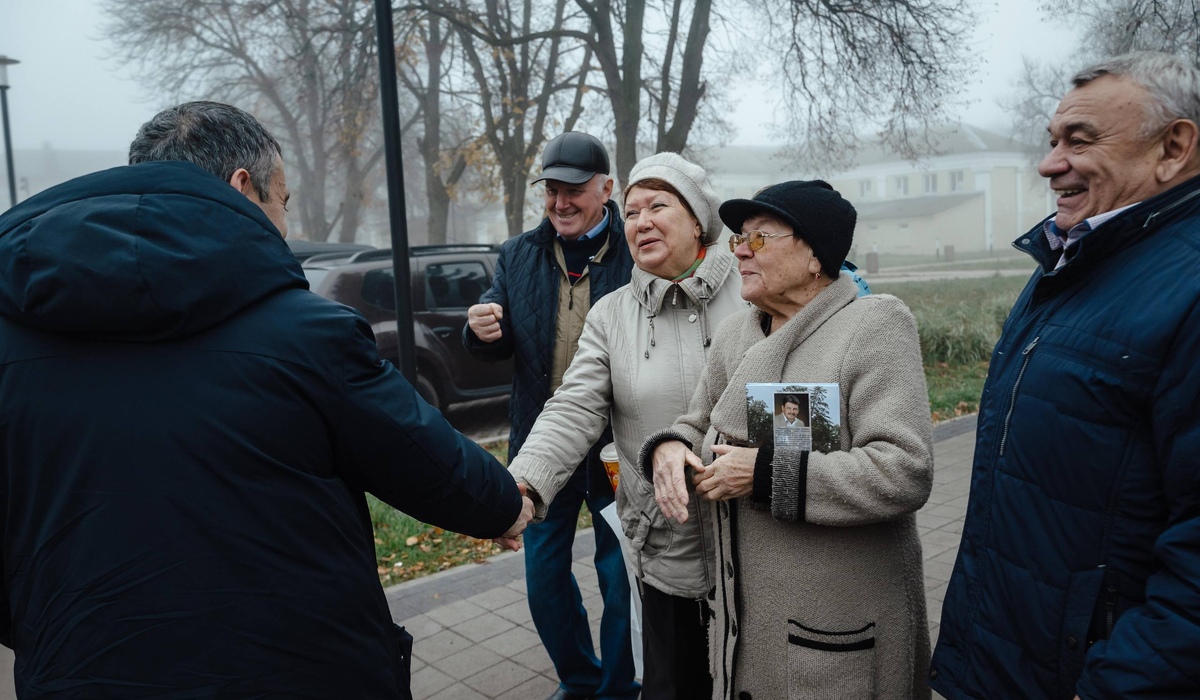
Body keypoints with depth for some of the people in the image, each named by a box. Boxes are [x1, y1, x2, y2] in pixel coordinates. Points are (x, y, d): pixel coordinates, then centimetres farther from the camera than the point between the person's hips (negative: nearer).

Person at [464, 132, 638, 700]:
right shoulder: (518, 257, 4)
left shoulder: (636, 255, -12)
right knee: (544, 578, 17)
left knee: (619, 581, 12)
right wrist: (482, 332, -17)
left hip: (614, 448, -4)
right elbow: (496, 348, 6)